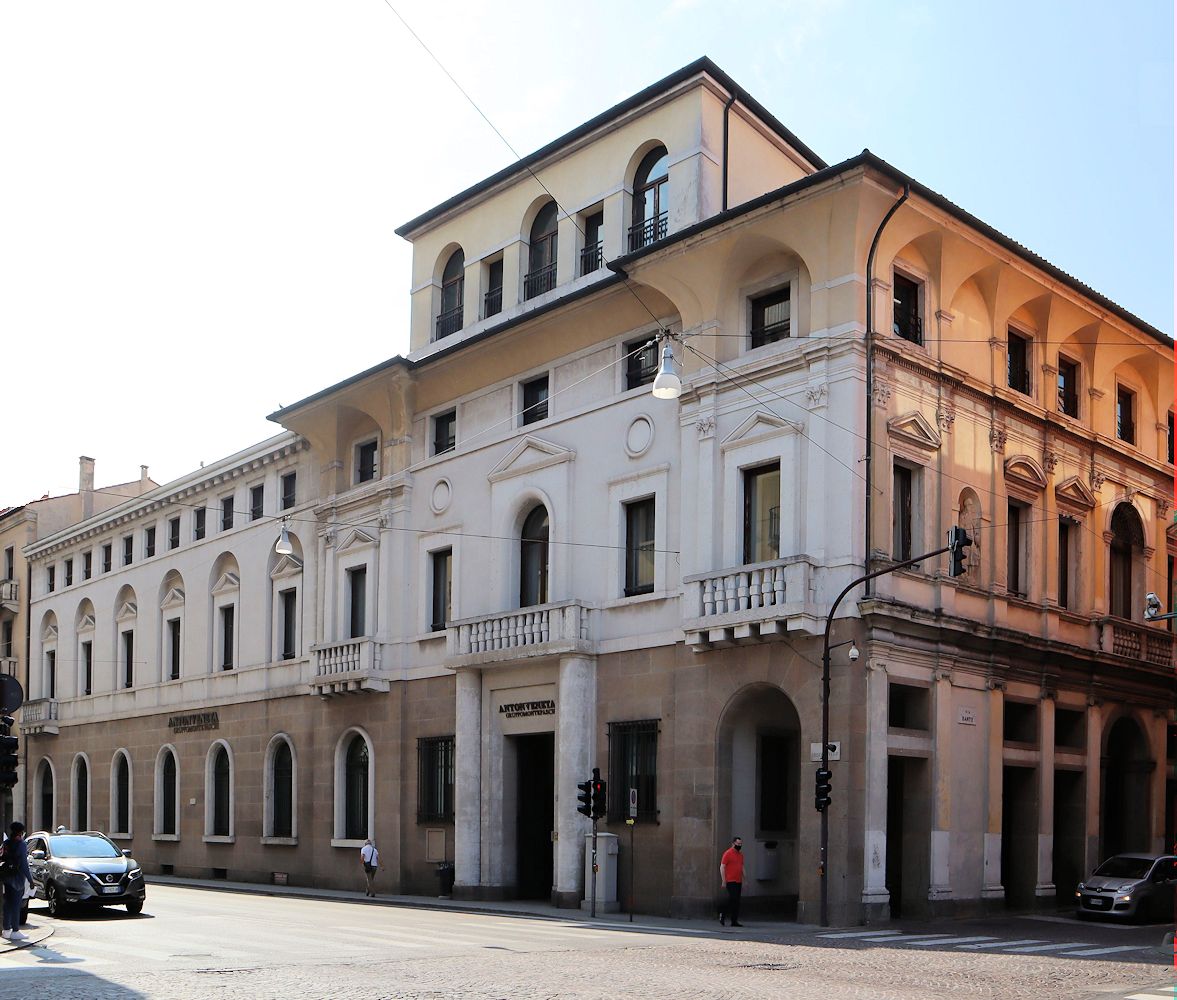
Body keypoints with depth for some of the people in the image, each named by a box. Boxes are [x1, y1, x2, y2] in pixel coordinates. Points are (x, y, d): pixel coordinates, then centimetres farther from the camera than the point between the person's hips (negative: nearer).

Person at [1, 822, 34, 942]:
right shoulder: (20, 844, -14)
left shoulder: (6, 843, 7)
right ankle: (15, 931, -2)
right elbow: (23, 864, -16)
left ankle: (6, 929, 18)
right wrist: (30, 879, -11)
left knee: (8, 903, 12)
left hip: (7, 877, 7)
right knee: (16, 904, -4)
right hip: (17, 878, -7)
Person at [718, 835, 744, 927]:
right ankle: (722, 914, 2)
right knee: (732, 899, -12)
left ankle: (734, 921, 9)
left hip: (738, 882, 7)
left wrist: (743, 882, 16)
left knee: (737, 902, 6)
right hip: (730, 882, -7)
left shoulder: (740, 854, 15)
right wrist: (723, 881, -14)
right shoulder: (727, 853, -7)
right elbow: (722, 867, -10)